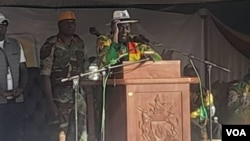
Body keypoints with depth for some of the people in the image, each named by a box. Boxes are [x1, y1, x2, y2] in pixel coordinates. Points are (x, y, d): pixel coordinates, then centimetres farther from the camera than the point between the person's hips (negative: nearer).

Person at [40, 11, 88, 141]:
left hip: (80, 95, 5)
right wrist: (50, 103, -15)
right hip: (60, 97, -5)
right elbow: (45, 75, -8)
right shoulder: (51, 46, -3)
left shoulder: (80, 44, 13)